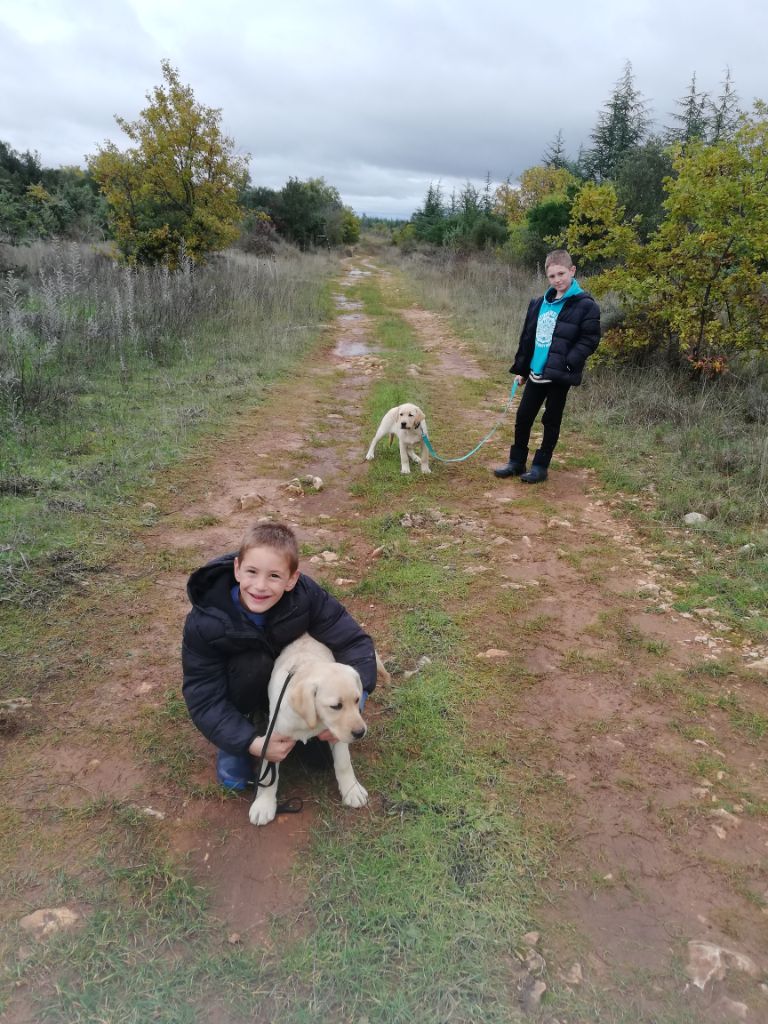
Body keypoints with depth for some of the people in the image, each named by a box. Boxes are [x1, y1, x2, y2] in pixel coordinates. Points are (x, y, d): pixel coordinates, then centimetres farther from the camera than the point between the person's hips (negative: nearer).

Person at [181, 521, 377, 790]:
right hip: (243, 685, -1)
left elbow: (355, 642, -26)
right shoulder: (204, 622, -31)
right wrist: (252, 743, -39)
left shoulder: (306, 595, -30)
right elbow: (204, 699, -27)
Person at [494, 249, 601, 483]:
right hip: (536, 372, 6)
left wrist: (567, 363, -21)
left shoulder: (585, 305, -8)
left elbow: (590, 339, -12)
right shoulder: (540, 303, 10)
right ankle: (517, 462, 24)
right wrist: (521, 368, 14)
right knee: (523, 417, 10)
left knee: (551, 421, 6)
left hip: (559, 375, -6)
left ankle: (540, 466, 17)